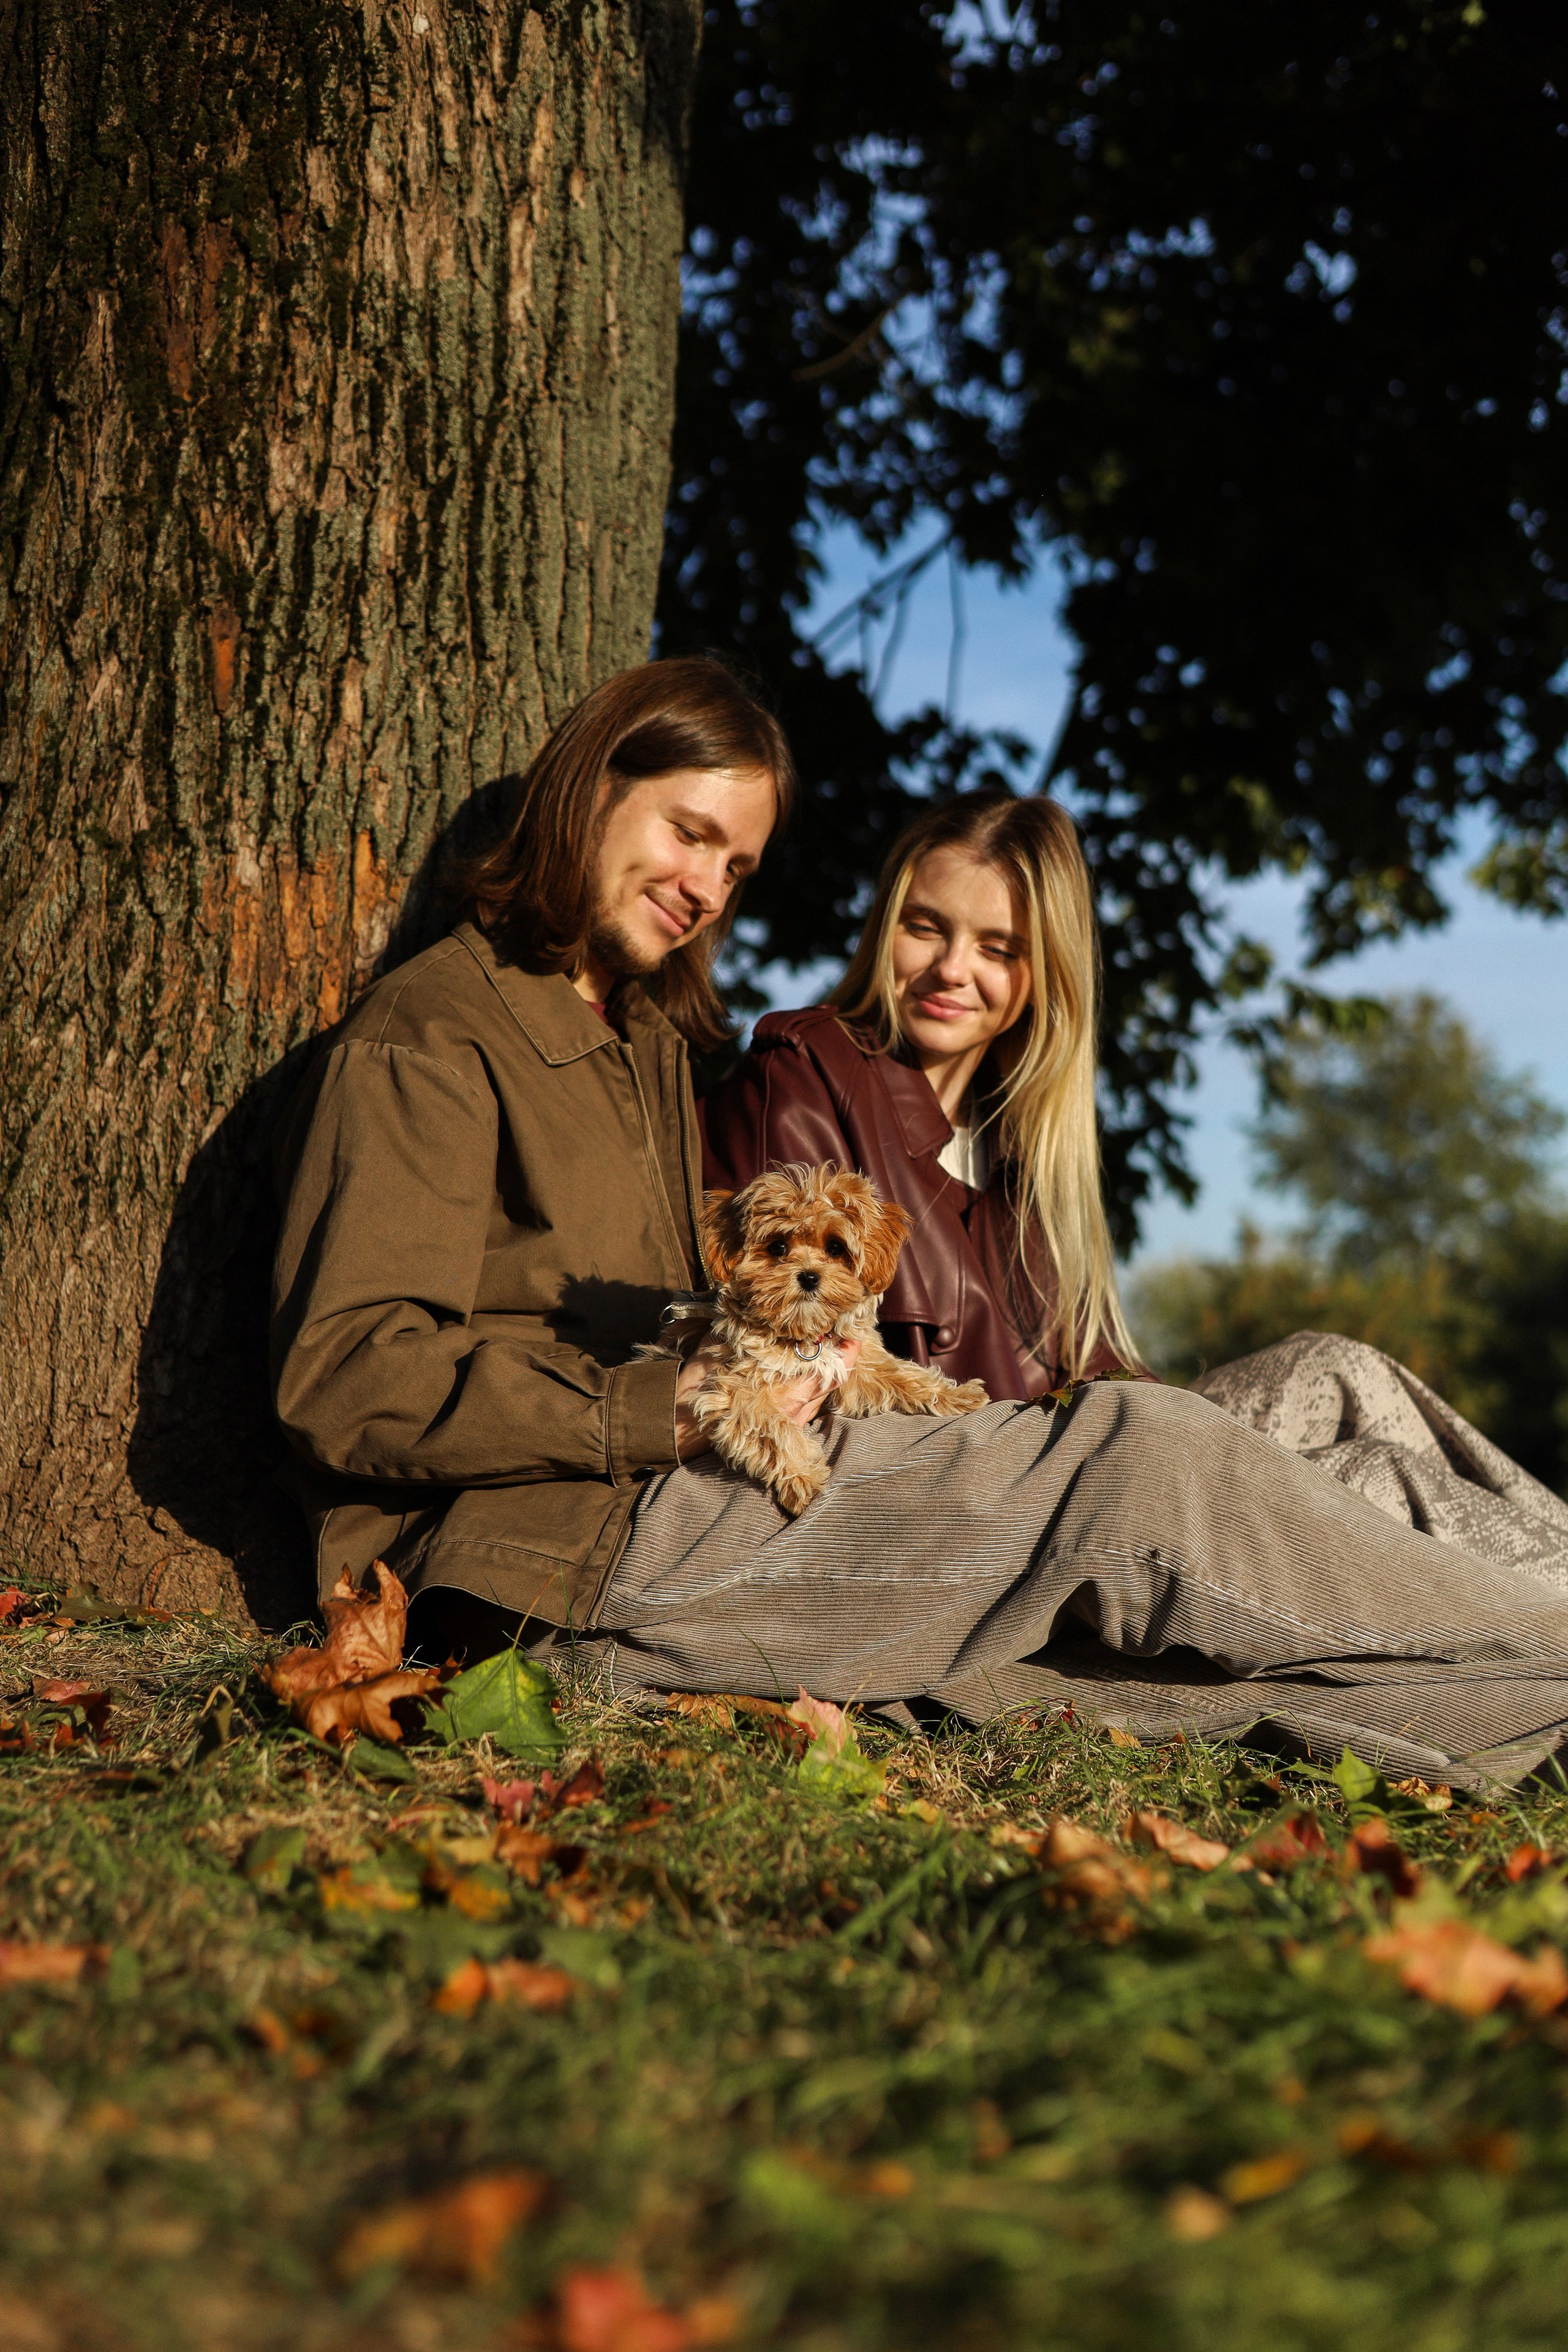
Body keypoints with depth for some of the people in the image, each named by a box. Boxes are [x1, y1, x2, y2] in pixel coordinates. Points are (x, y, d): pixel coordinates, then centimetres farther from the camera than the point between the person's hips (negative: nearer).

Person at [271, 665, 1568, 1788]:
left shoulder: (654, 1046, 25)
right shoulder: (427, 1038, -5)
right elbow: (349, 1379, -15)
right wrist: (661, 1411, -21)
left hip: (676, 1483, 8)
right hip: (572, 1548, -8)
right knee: (1135, 1456, -16)